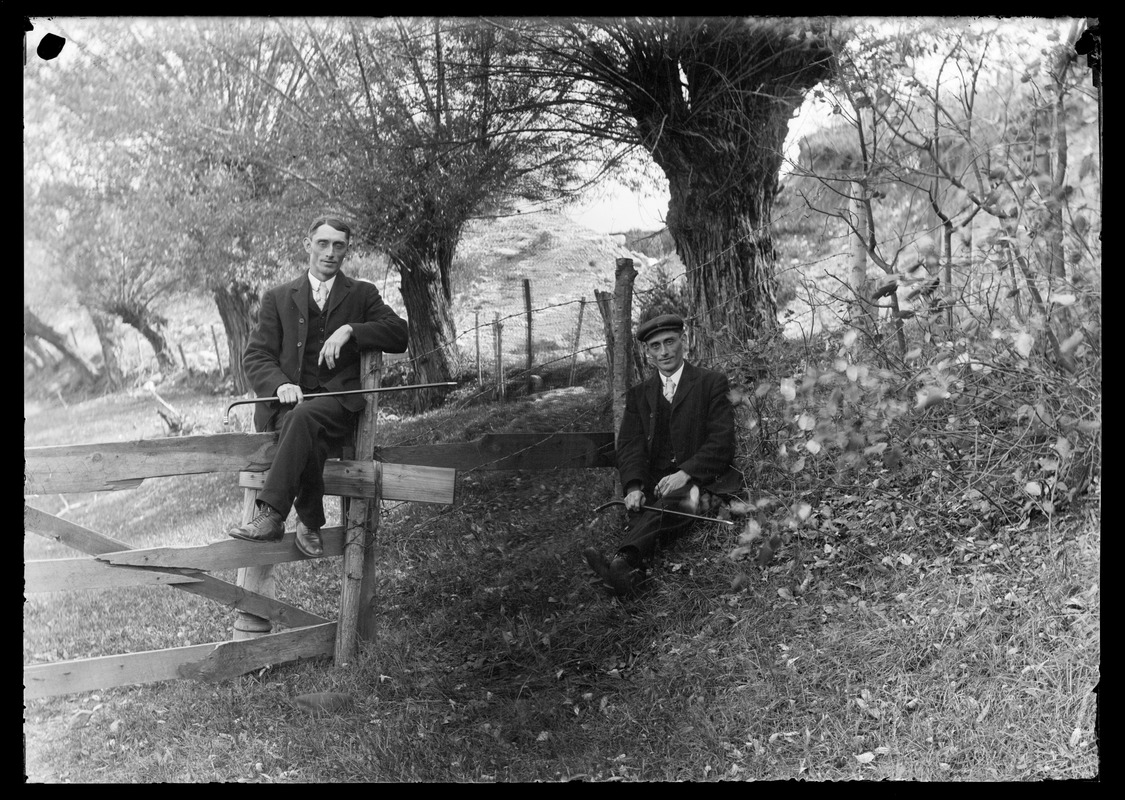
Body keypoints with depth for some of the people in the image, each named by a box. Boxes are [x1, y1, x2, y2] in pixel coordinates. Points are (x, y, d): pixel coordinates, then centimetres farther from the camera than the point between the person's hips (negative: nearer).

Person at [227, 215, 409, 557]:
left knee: (303, 417, -36)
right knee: (307, 438, -35)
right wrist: (280, 384, -13)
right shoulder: (277, 298, 19)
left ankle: (270, 516, -41)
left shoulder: (363, 294, 18)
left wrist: (350, 330, -12)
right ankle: (311, 523, -24)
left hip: (337, 402, -1)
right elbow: (255, 356, 9)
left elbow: (399, 335, 3)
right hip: (287, 399, 1)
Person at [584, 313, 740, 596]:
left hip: (700, 481, -5)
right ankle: (627, 572, -58)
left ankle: (624, 559, -62)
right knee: (641, 513, -31)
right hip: (654, 486, 5)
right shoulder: (639, 394, 20)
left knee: (672, 503, -38)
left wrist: (685, 474, -18)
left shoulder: (712, 383, 8)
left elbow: (722, 443, -1)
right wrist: (633, 487, -14)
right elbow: (629, 445, 7)